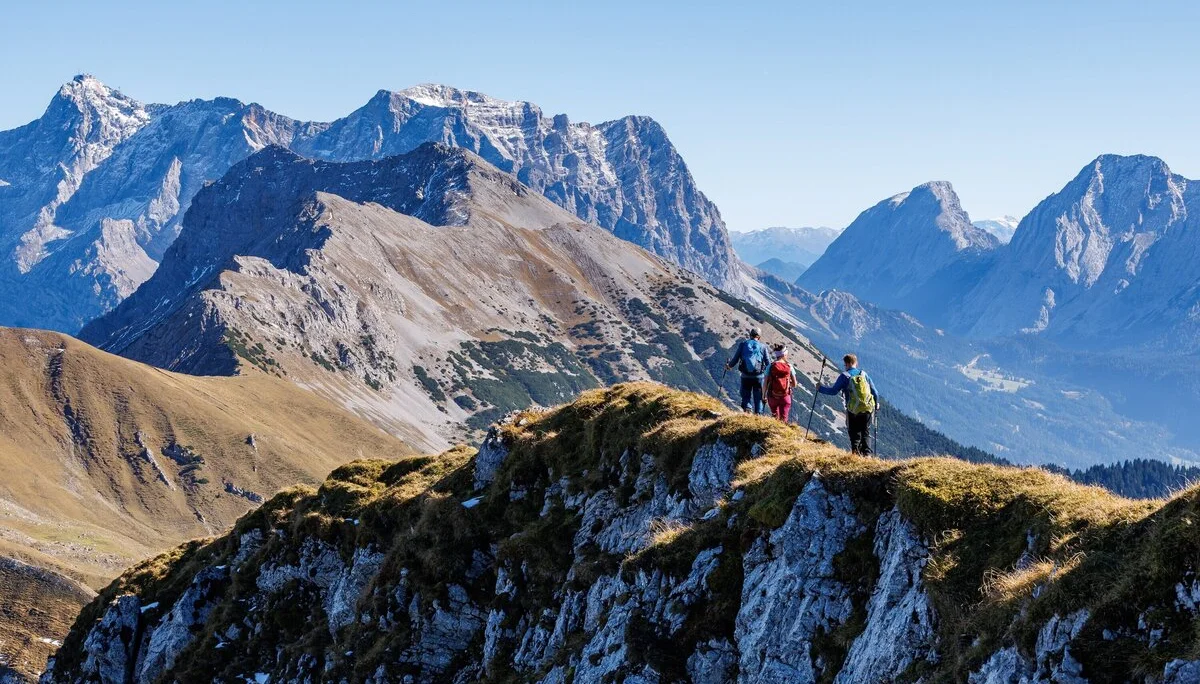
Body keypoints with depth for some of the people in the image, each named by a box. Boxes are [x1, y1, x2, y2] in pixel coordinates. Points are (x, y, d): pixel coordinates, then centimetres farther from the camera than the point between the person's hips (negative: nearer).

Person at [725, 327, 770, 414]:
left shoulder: (743, 344, 1)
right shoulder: (763, 346, 0)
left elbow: (735, 359, 1)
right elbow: (767, 362, 3)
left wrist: (729, 365, 19)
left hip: (745, 376, 0)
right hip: (758, 376, 0)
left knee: (746, 396, 10)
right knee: (758, 397, 11)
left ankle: (747, 408, -14)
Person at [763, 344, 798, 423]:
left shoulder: (771, 367, -5)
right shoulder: (789, 367, -4)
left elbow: (765, 383, -7)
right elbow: (794, 385, 0)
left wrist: (763, 396, 6)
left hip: (772, 396, 1)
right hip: (785, 397, -1)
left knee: (775, 417, 24)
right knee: (783, 419, 4)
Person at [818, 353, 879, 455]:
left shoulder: (845, 376, -4)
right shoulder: (864, 374, 7)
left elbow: (834, 391, -5)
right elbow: (874, 392, 8)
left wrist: (820, 388, 9)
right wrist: (876, 403, 25)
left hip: (853, 411, -3)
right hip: (868, 409, 3)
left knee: (855, 434, 9)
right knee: (866, 432, 12)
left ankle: (856, 452, -4)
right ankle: (866, 453, 1)